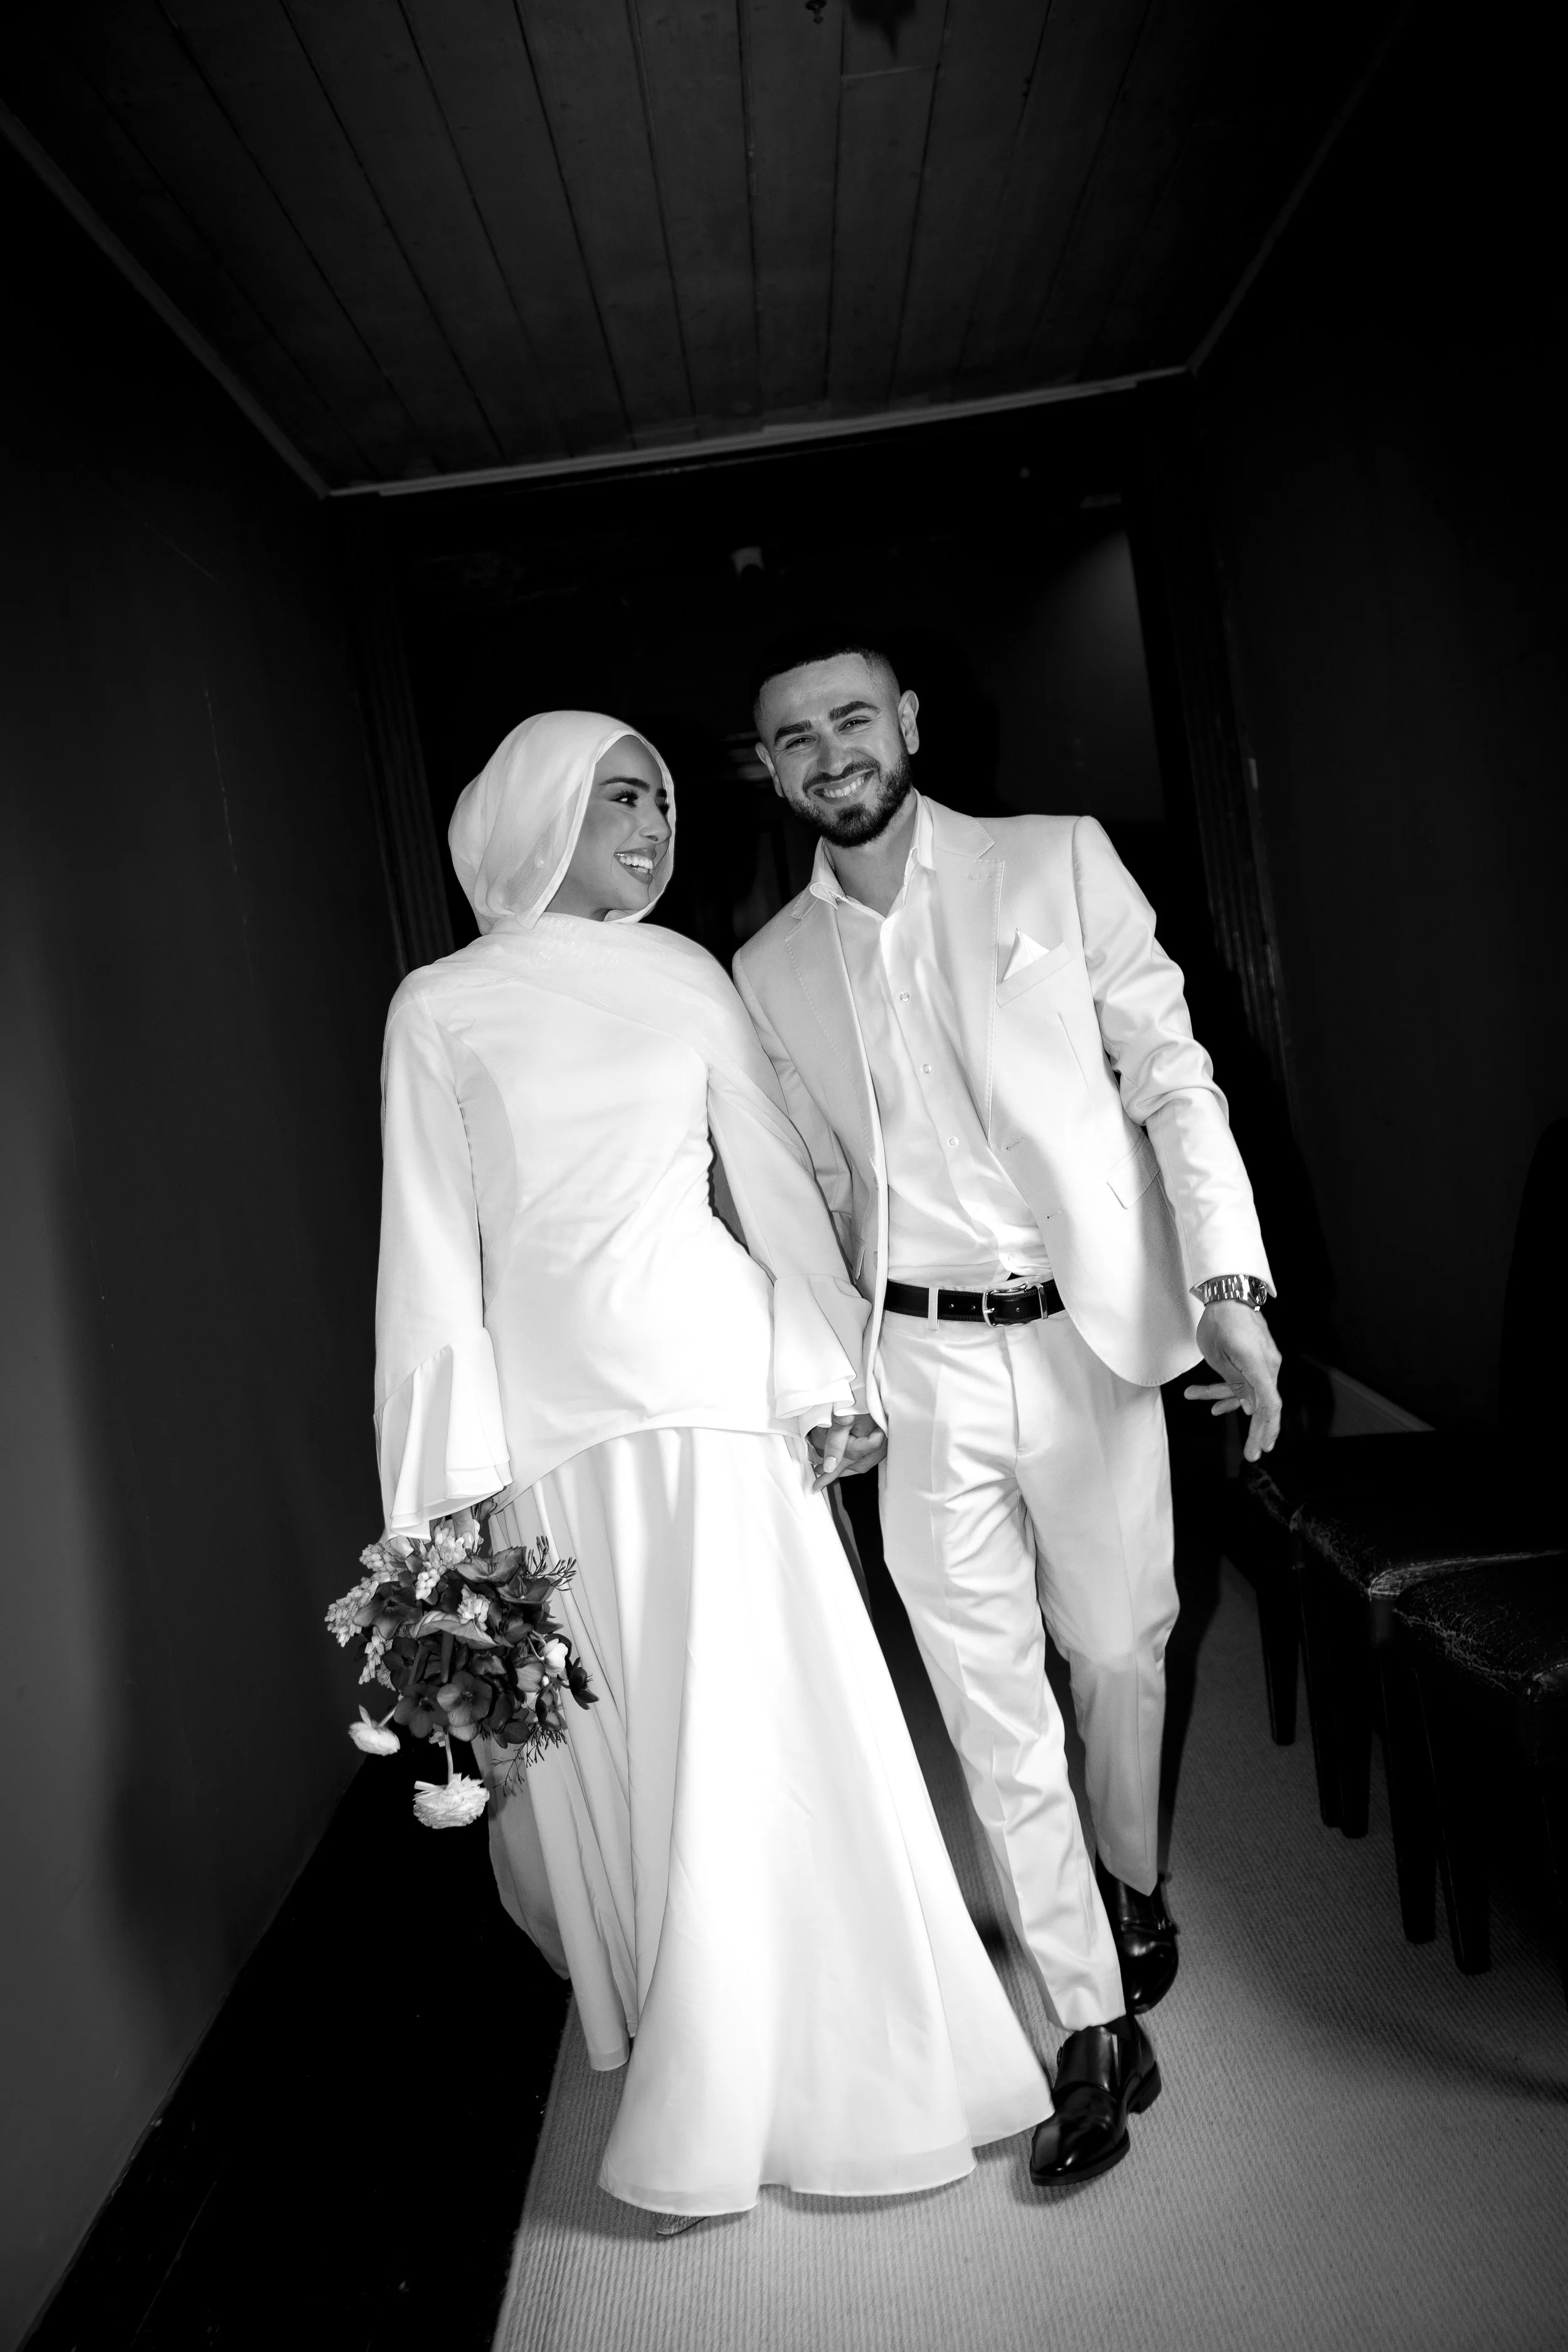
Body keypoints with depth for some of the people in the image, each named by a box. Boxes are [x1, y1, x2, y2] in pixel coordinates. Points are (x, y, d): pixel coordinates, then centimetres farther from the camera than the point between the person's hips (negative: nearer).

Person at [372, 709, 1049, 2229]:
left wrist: (819, 1370, 2)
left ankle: (708, 2117, 26)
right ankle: (695, 2095, 34)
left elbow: (776, 1180, 8)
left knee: (753, 1733, 4)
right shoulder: (442, 1008, 1)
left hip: (713, 1388, 1)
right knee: (611, 1754, 10)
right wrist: (456, 1480, -6)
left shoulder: (687, 976, 6)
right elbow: (432, 1246, -2)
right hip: (550, 1417, -1)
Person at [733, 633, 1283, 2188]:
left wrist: (1229, 1280, -14)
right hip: (920, 1369, 2)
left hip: (1090, 1335, -1)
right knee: (988, 1700, 3)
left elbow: (1171, 1075, -4)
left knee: (1118, 1652, 13)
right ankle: (1099, 2032, 19)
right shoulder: (770, 972, 6)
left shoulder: (1059, 863, -1)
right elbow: (820, 1189, 11)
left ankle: (1134, 1887, 44)